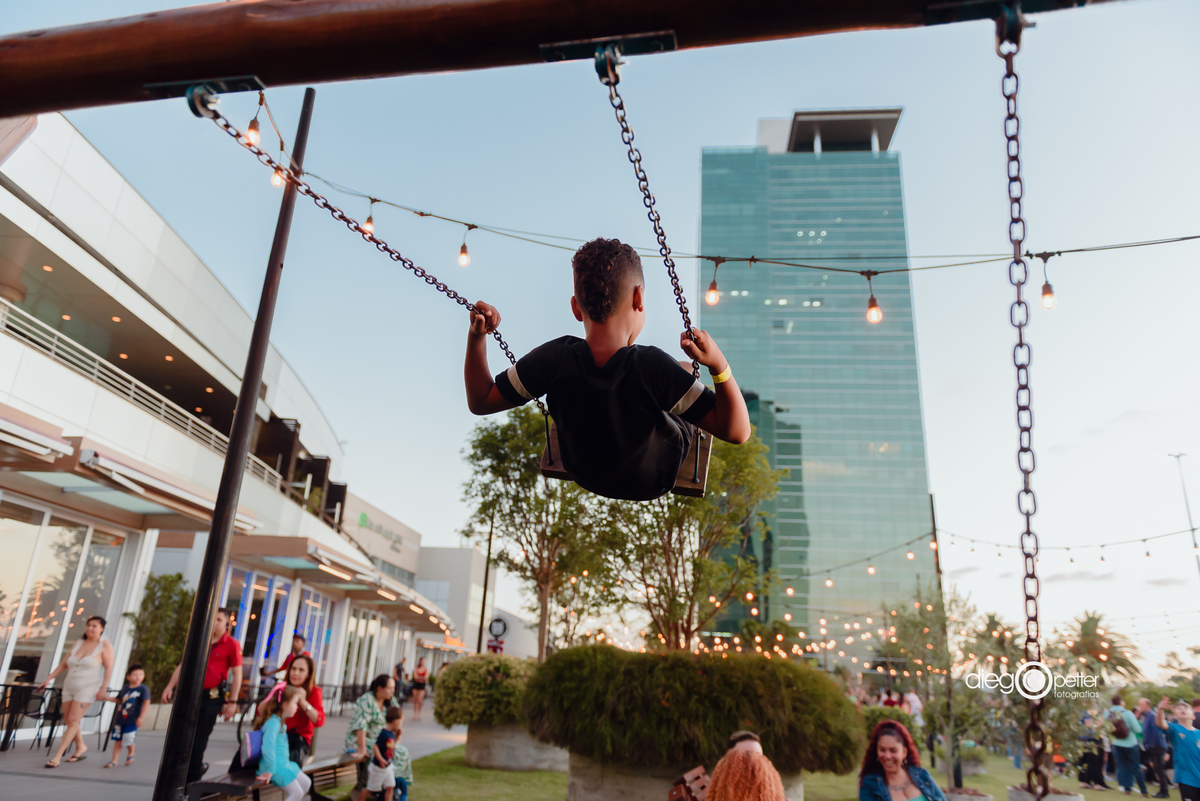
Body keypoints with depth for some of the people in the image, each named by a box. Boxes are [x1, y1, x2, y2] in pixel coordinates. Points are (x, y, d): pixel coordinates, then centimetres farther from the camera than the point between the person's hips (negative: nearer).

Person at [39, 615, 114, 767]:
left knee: (73, 721, -12)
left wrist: (103, 689, -17)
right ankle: (81, 747, 32)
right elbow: (63, 663, 15)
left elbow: (108, 668, -11)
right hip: (70, 688, 6)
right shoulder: (78, 643, 8)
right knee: (68, 721, 12)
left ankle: (57, 757, -8)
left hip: (87, 688, -6)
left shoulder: (105, 646, -8)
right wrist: (48, 679, 9)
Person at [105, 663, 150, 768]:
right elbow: (118, 700, 24)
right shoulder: (125, 688, 8)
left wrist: (141, 717, -18)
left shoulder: (143, 689, -8)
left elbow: (146, 702, -13)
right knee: (117, 740, 7)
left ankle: (131, 754, 21)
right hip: (120, 719, 5)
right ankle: (114, 760, 20)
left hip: (132, 720, -5)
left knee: (128, 740, -8)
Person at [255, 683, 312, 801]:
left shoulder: (280, 721, 10)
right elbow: (267, 747, -28)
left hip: (284, 764, 10)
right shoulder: (273, 722, -21)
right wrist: (270, 770, -25)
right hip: (277, 767, -10)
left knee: (306, 783, 14)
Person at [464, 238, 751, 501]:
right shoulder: (654, 366, -38)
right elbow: (737, 432, -34)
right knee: (688, 371, 21)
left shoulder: (553, 359, -31)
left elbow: (480, 402, -17)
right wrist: (718, 365, -42)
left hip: (581, 474, 3)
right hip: (655, 484, -2)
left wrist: (476, 336, -19)